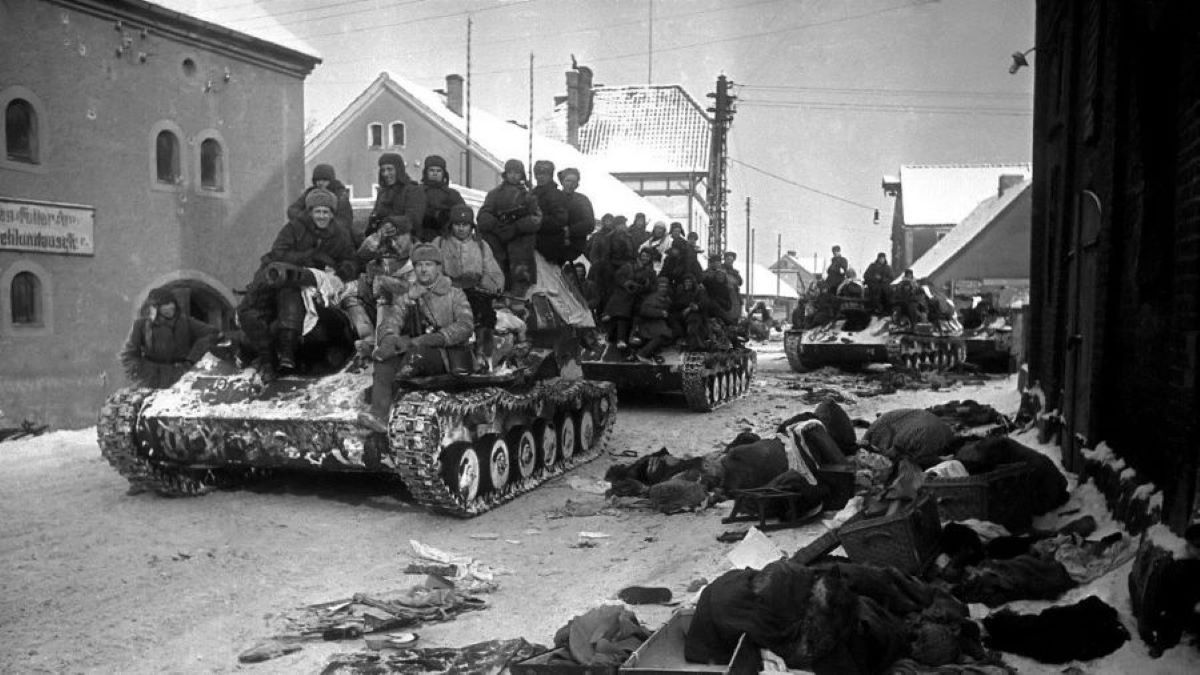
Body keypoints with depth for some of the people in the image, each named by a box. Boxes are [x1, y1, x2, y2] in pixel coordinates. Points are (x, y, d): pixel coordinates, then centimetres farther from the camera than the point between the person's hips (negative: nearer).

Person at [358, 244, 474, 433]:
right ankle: (378, 414, -41)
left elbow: (465, 326, -7)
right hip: (416, 354, 3)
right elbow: (389, 324, 9)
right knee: (385, 361, -27)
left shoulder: (455, 295, 10)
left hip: (447, 355, -3)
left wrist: (434, 338, -20)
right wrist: (391, 338, -16)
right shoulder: (409, 297, 21)